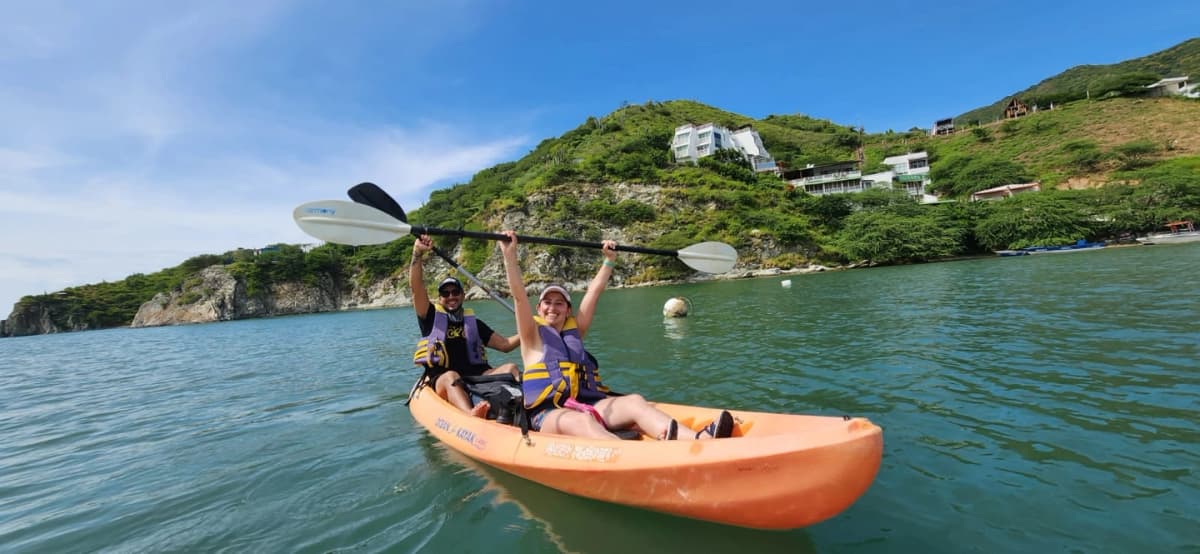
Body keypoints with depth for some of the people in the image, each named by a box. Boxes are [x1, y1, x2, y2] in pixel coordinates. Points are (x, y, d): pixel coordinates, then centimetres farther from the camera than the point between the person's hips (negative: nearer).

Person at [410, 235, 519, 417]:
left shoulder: (473, 322, 20)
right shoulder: (432, 317, 13)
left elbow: (505, 344, 14)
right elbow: (416, 287, -3)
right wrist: (417, 253, -15)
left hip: (476, 377, 4)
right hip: (441, 382, -3)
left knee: (510, 368, -20)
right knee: (451, 376, -37)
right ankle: (471, 415, -65)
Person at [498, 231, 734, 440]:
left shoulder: (575, 331, 22)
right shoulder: (533, 336, 10)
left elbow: (594, 292, 20)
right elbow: (519, 295, -4)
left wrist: (610, 260, 18)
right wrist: (509, 254, -14)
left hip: (588, 406, 5)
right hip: (549, 414, -4)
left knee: (634, 402, -23)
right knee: (581, 421, -38)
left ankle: (700, 440, -46)